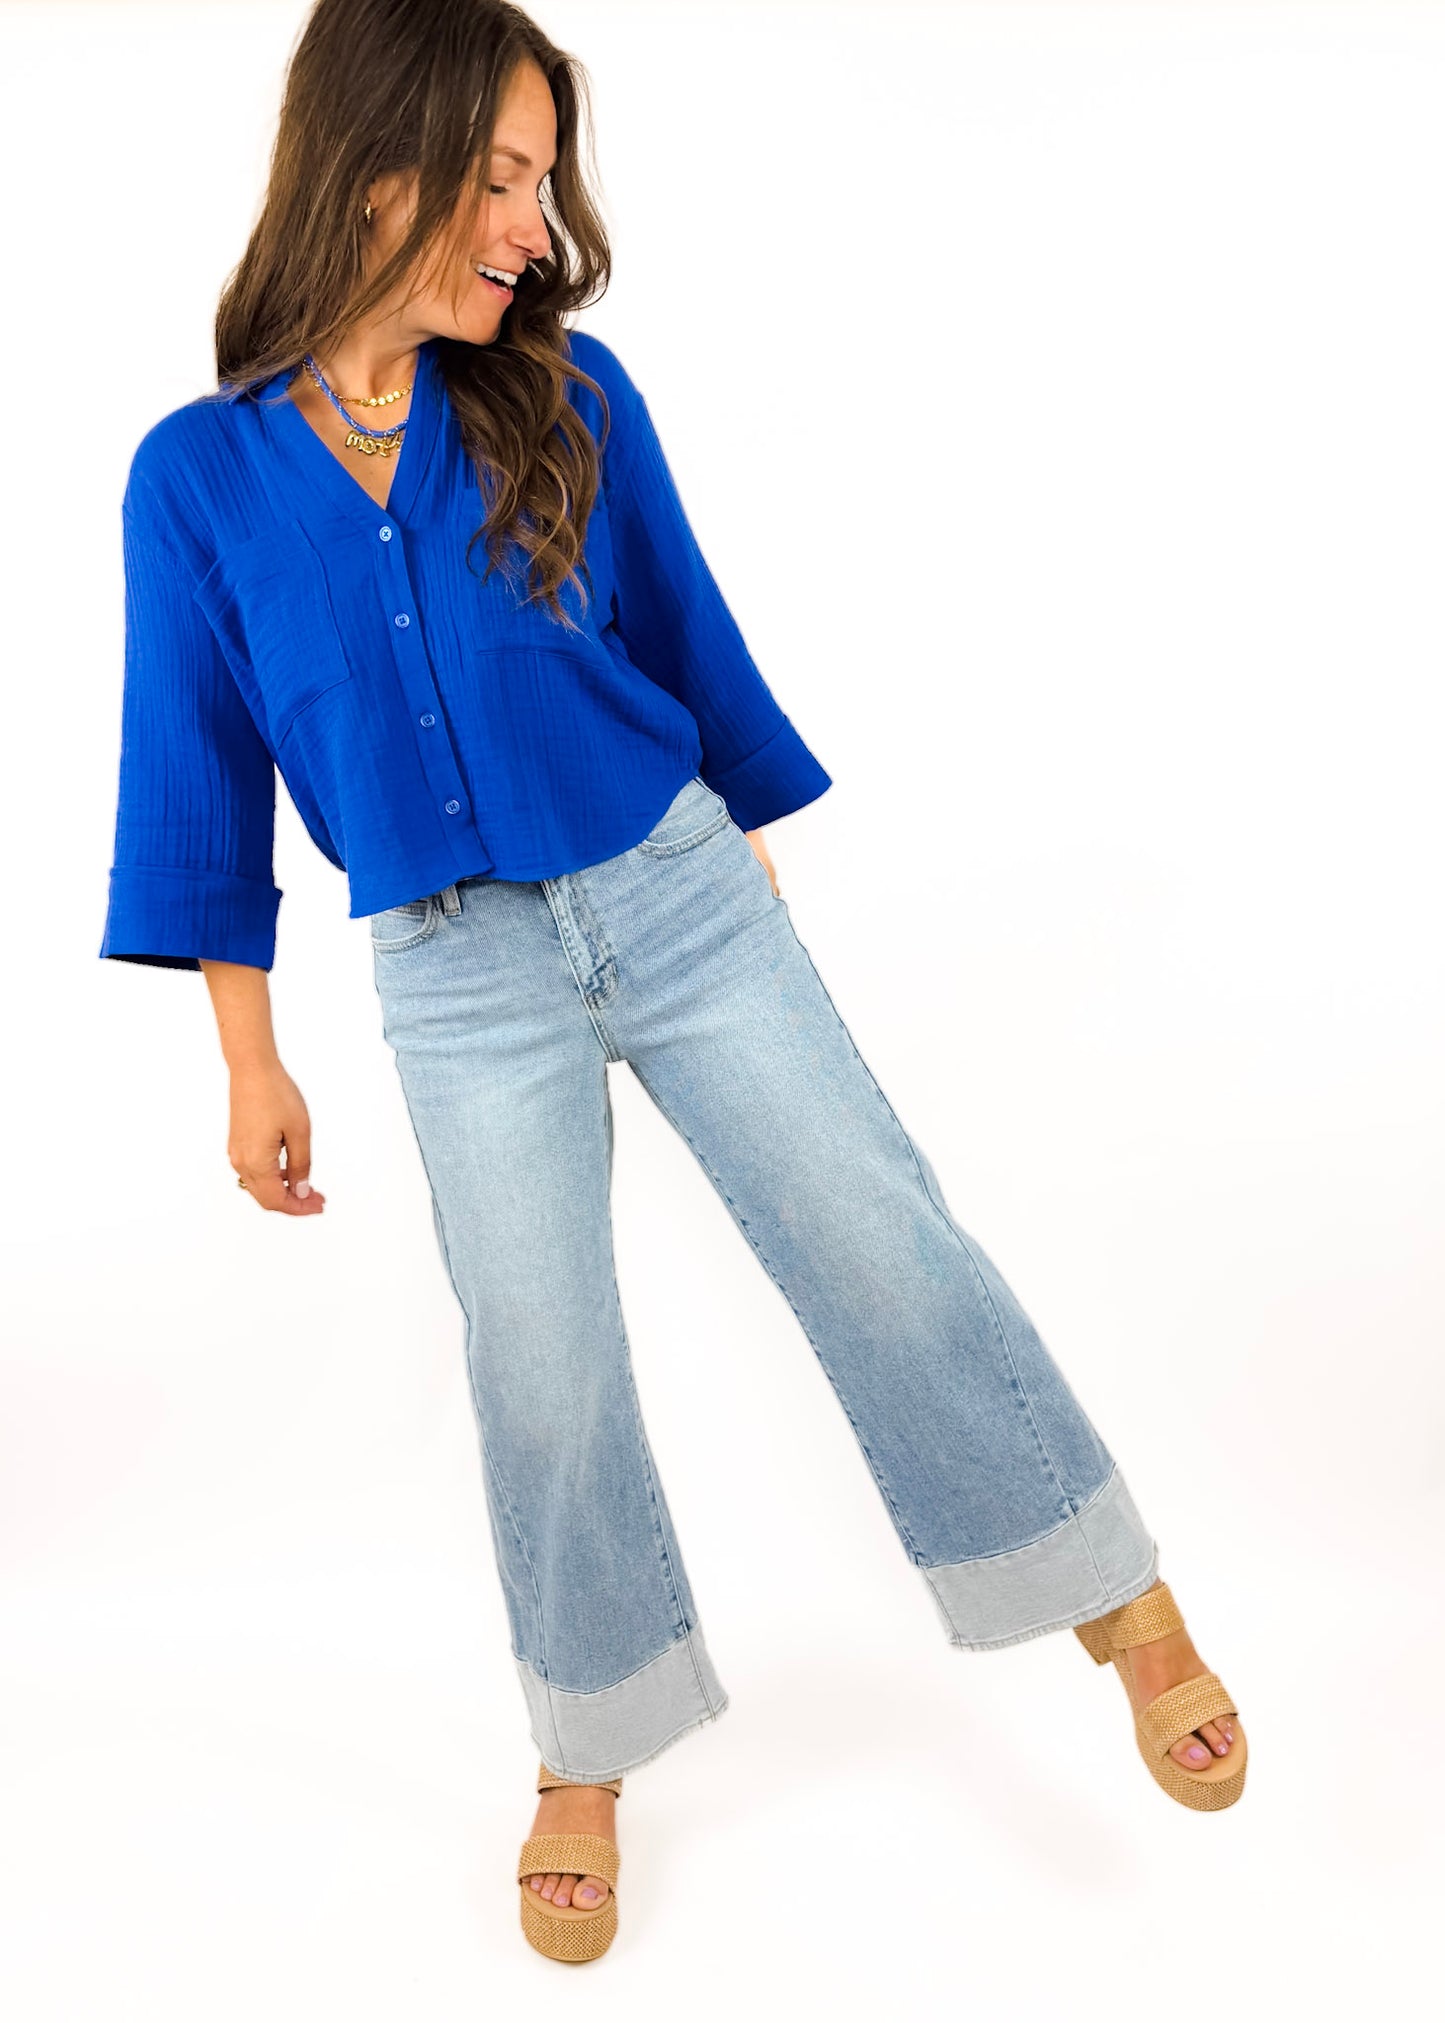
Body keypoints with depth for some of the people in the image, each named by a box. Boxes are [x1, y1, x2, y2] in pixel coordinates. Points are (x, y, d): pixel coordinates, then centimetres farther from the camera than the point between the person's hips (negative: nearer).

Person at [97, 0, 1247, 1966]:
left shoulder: (568, 396, -4)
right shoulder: (200, 476, -5)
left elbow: (685, 638, 6)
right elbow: (203, 773, 0)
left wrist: (753, 881, 13)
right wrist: (253, 1063, 2)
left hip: (680, 898, 0)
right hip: (455, 977, 0)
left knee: (885, 1248, 0)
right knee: (542, 1371, 8)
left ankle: (1124, 1604, 19)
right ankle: (589, 1756, 30)